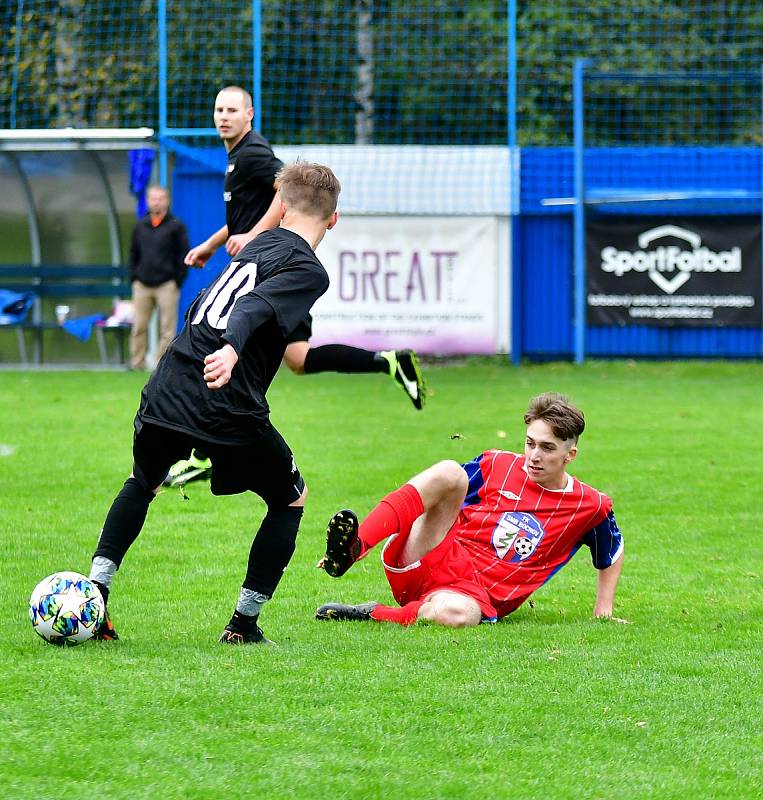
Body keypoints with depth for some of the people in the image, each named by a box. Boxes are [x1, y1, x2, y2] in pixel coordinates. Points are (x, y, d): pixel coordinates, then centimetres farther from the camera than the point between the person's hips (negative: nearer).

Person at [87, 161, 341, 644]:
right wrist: (232, 350, -41)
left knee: (144, 483, 34)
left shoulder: (261, 245, 21)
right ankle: (244, 623, 15)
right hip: (228, 411, -6)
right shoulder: (308, 270, -2)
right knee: (291, 497, 19)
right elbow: (254, 308, -22)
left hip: (166, 390, 6)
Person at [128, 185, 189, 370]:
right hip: (142, 285, 4)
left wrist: (177, 281, -6)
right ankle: (136, 364, 7)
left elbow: (183, 256, 0)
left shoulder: (176, 226, 1)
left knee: (167, 329, -4)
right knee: (139, 327, 2)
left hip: (167, 285, -4)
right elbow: (133, 254, 19)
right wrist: (133, 278, 9)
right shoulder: (140, 226, 13)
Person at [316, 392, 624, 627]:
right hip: (431, 559, 2)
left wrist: (603, 612, 16)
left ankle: (370, 615, -23)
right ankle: (353, 548, -40)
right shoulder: (497, 465, 8)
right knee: (449, 472, -26)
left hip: (475, 595, -2)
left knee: (455, 613, -45)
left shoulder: (590, 507, 5)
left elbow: (612, 556, 23)